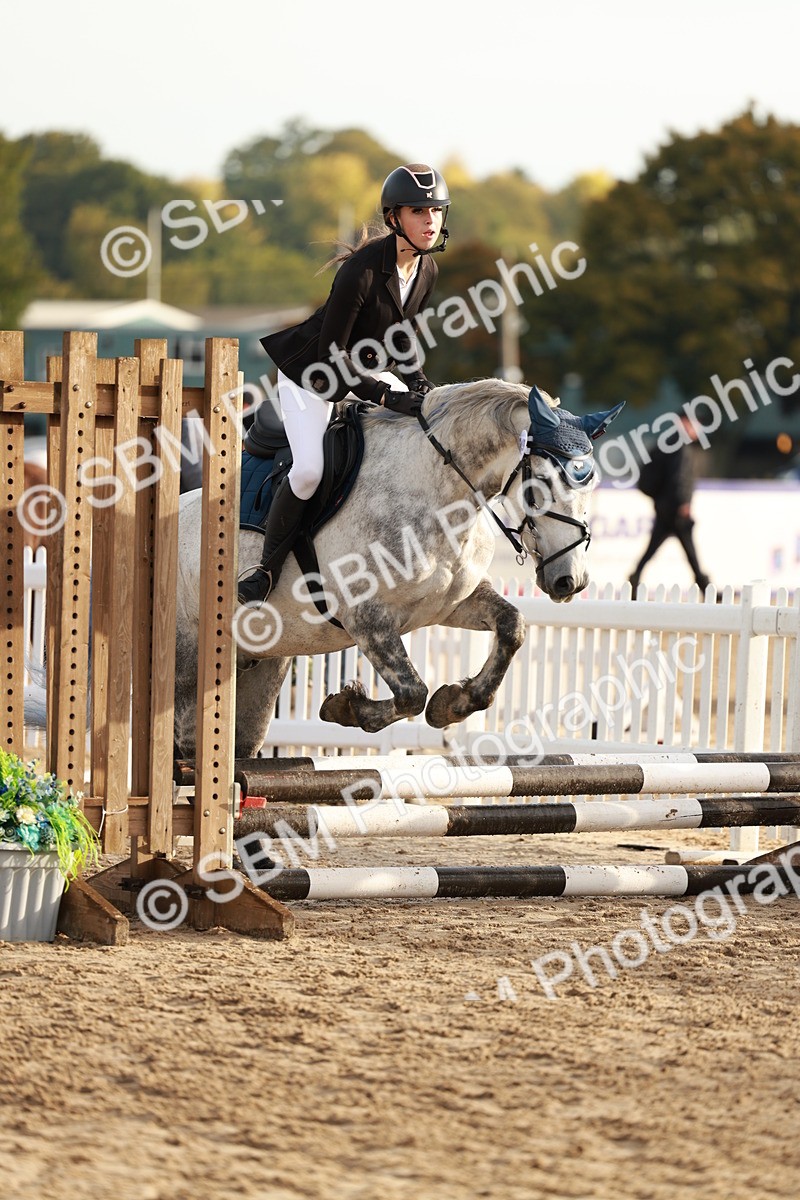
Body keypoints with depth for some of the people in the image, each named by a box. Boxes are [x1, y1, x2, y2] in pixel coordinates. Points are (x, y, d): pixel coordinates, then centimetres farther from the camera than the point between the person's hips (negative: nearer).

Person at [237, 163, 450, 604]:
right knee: (309, 469, -26)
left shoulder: (427, 271, -8)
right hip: (312, 370, -8)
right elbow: (330, 353, -28)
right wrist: (385, 397, -31)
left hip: (365, 368, 8)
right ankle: (268, 568, -7)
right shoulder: (362, 270, -32)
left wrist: (418, 380, -8)